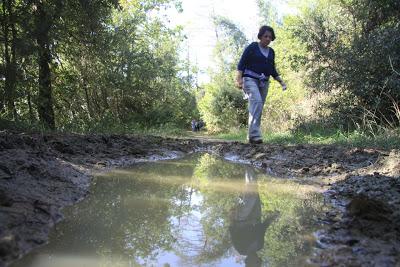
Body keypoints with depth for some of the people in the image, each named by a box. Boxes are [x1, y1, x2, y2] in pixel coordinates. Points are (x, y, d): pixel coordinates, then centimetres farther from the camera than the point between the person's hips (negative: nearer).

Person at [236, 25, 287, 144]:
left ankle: (251, 135, 6)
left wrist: (281, 81, 12)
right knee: (256, 102, -26)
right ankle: (255, 134, -34)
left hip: (264, 82, 6)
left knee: (258, 107, 0)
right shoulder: (252, 47, 0)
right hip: (250, 79, -6)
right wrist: (239, 78, -19)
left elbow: (272, 70, 23)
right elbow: (241, 63, -6)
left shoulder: (271, 52, 17)